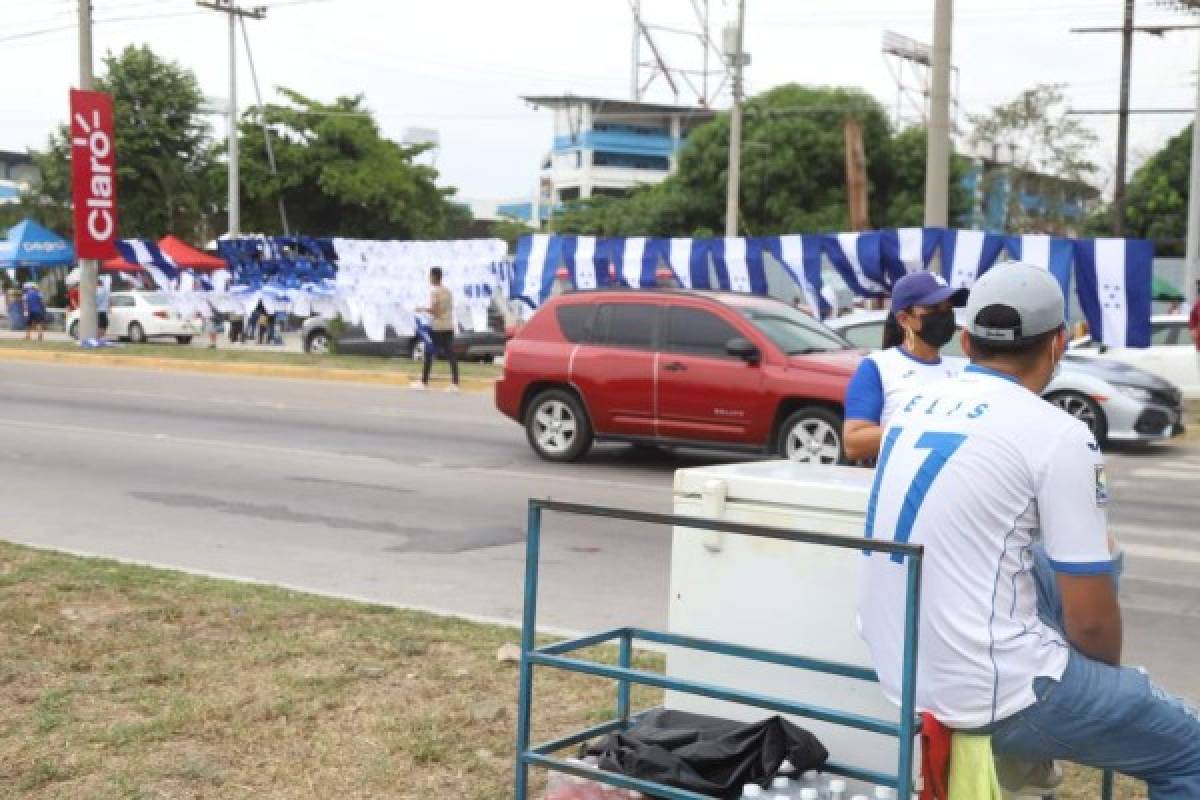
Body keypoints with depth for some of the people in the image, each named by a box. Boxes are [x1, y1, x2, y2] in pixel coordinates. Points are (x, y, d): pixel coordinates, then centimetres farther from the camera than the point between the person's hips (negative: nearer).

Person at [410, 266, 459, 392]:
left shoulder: (434, 292, -10)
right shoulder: (447, 291, 12)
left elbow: (433, 310, -17)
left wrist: (423, 310, -1)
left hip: (436, 328, -6)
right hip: (449, 327, 6)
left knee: (429, 354, 5)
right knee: (451, 355, 0)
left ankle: (424, 382, 10)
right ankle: (455, 383, -7)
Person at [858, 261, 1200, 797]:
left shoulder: (913, 404, 6)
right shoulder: (1057, 434, -13)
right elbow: (1091, 620, -11)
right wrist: (1109, 674, 10)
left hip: (896, 669, 7)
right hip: (989, 694, -7)